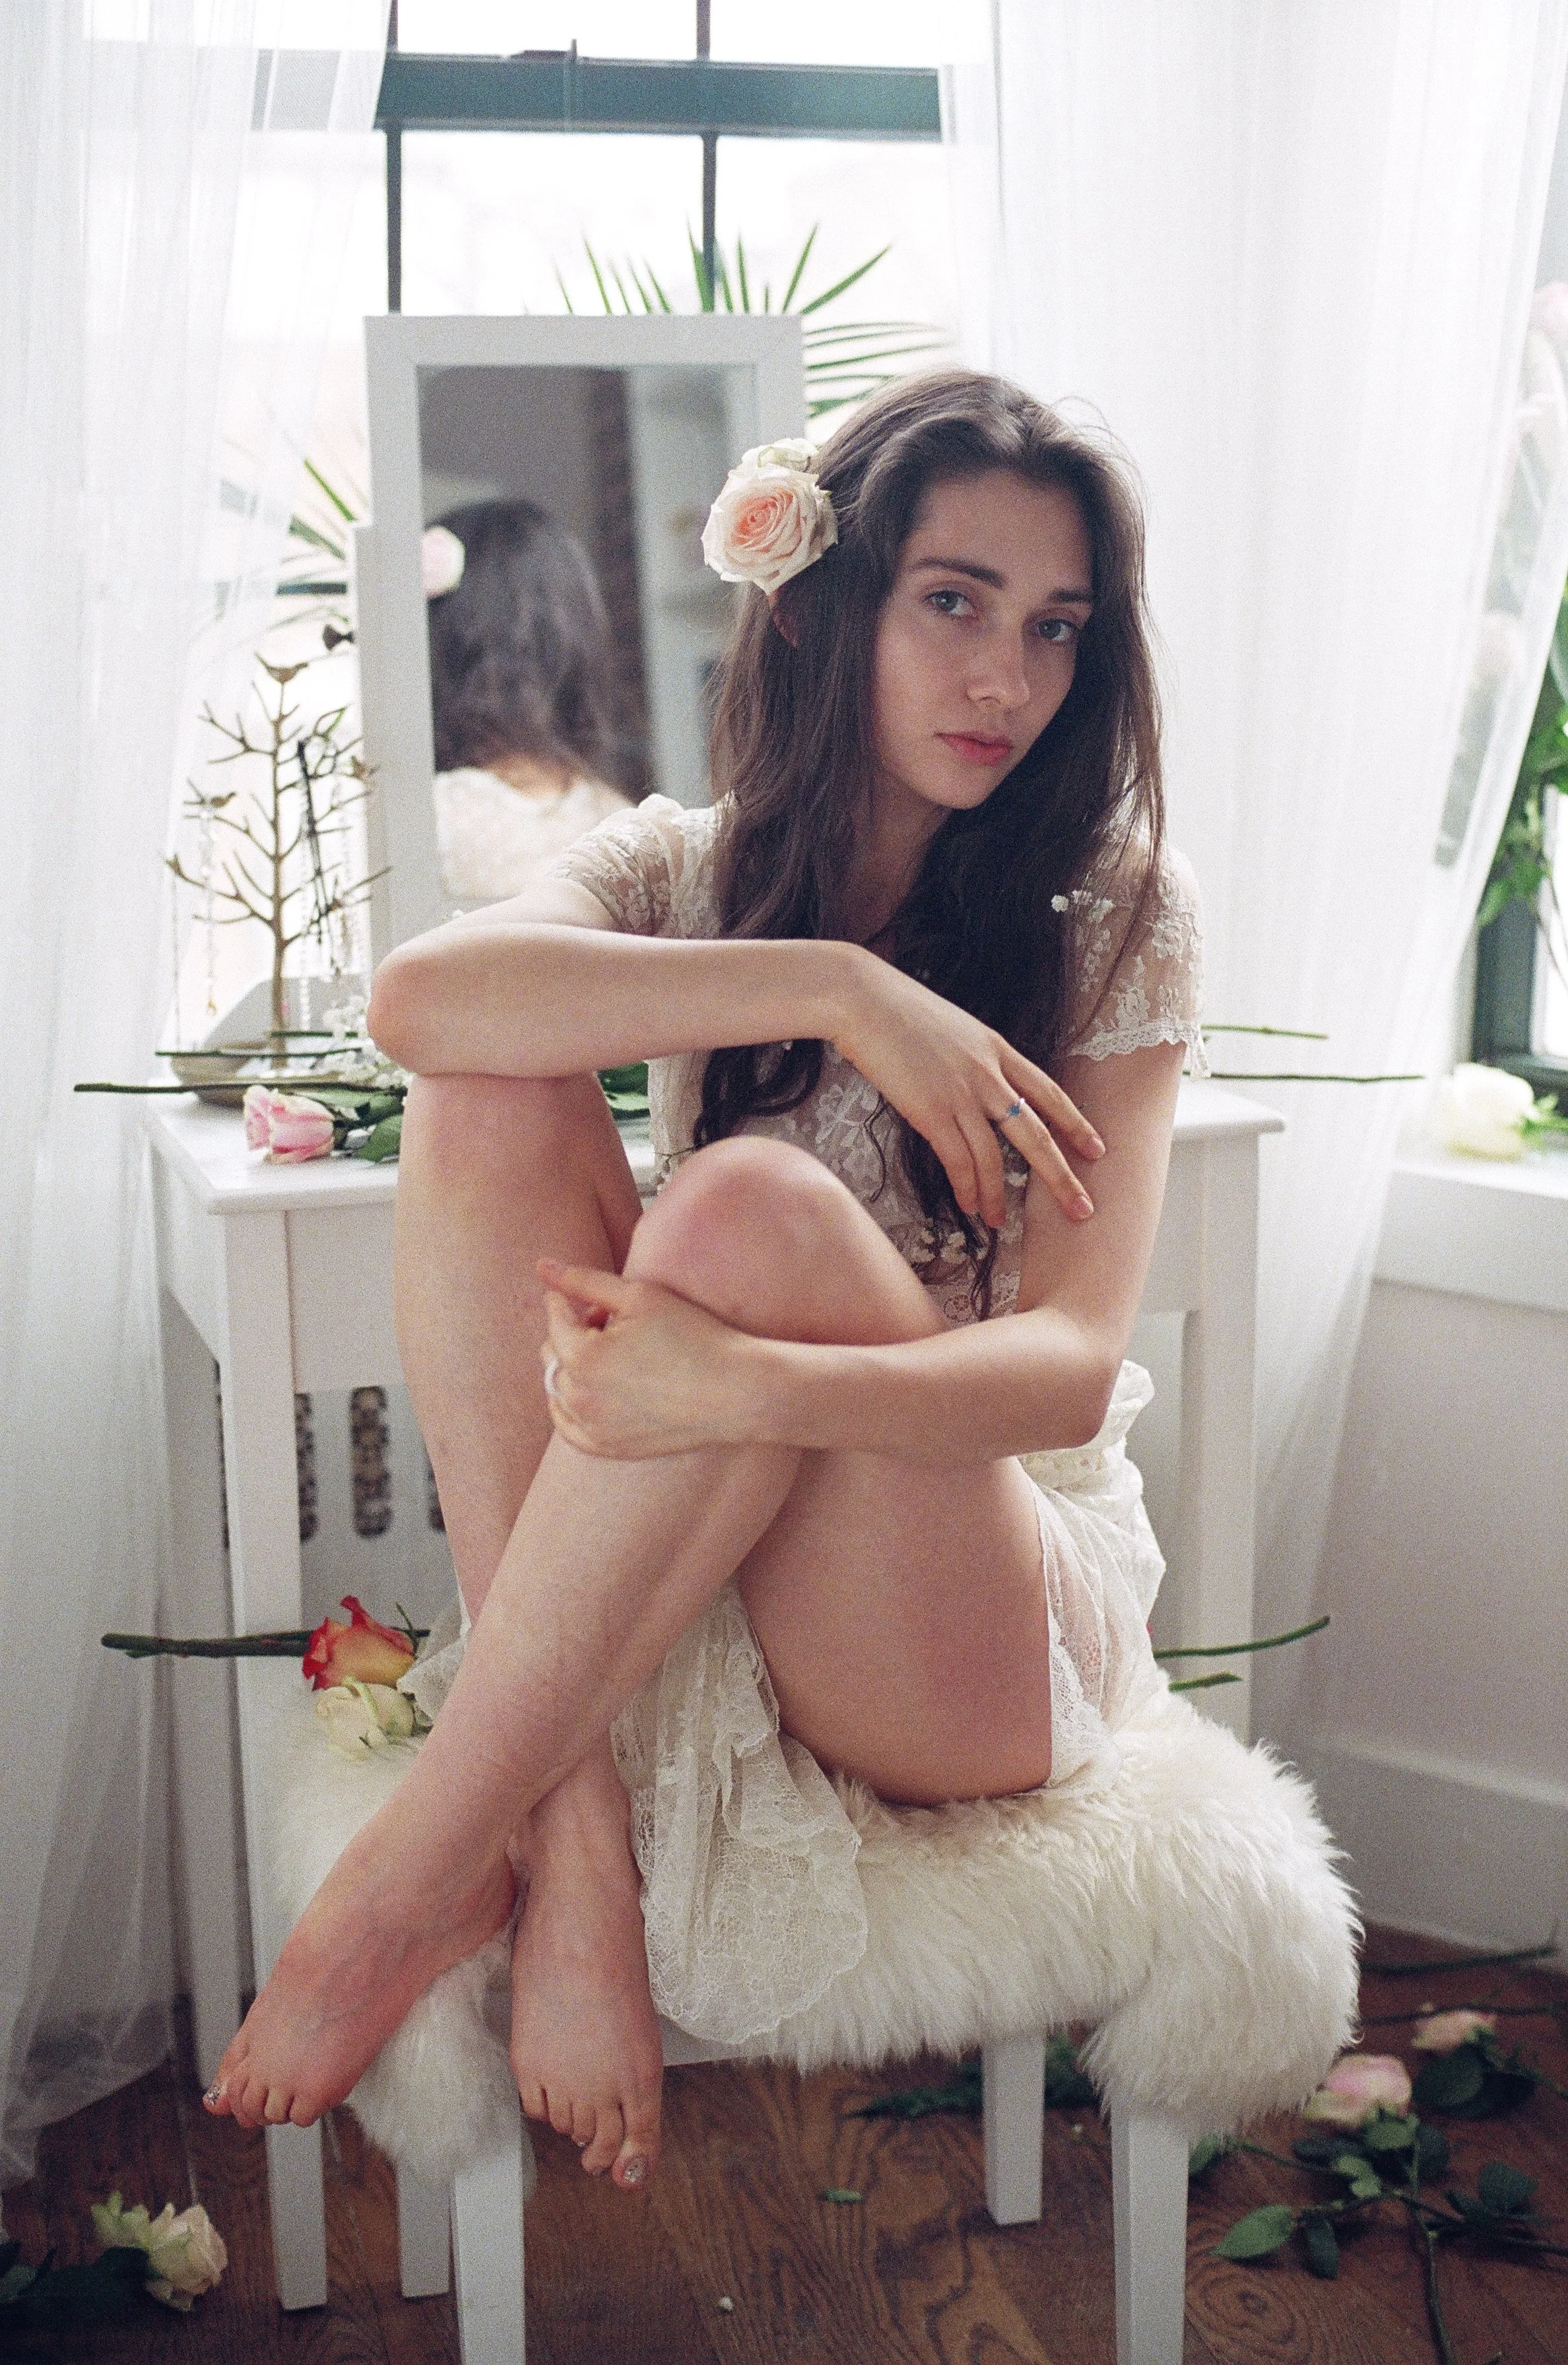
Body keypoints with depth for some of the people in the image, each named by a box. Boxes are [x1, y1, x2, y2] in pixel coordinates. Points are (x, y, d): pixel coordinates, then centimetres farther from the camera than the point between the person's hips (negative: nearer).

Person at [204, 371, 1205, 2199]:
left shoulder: (1114, 912, -4)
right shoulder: (688, 866, 4)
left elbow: (1072, 1363, -17)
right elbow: (419, 998, -20)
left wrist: (745, 1381, -36)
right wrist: (832, 985, -27)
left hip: (986, 1626, -3)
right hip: (679, 1582, 3)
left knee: (753, 1205, -32)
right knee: (495, 1103, -20)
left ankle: (423, 1868, -22)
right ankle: (576, 1820, -26)